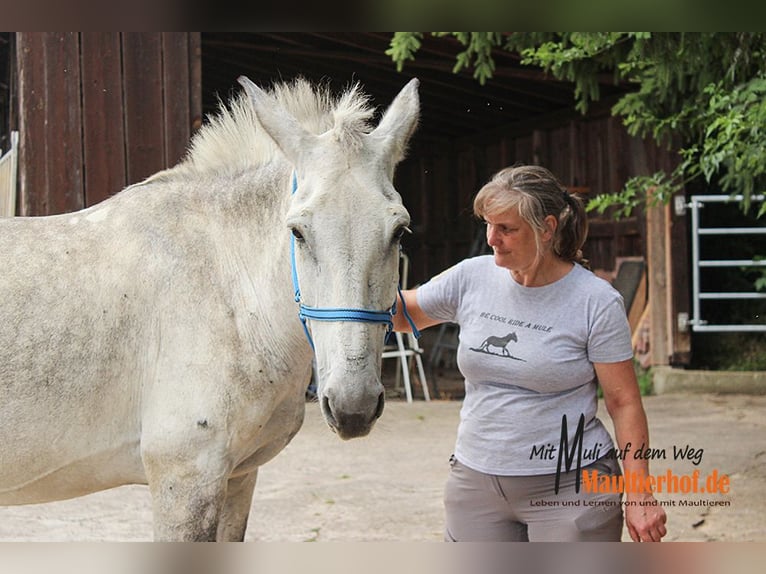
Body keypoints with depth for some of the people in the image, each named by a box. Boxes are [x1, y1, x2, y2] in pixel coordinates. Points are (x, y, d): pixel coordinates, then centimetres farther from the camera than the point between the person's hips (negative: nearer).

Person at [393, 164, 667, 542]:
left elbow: (624, 402, -8)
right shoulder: (472, 278, 2)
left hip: (569, 486, -4)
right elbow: (404, 314, 16)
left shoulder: (596, 302, -10)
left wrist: (638, 496, -13)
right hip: (476, 480, 4)